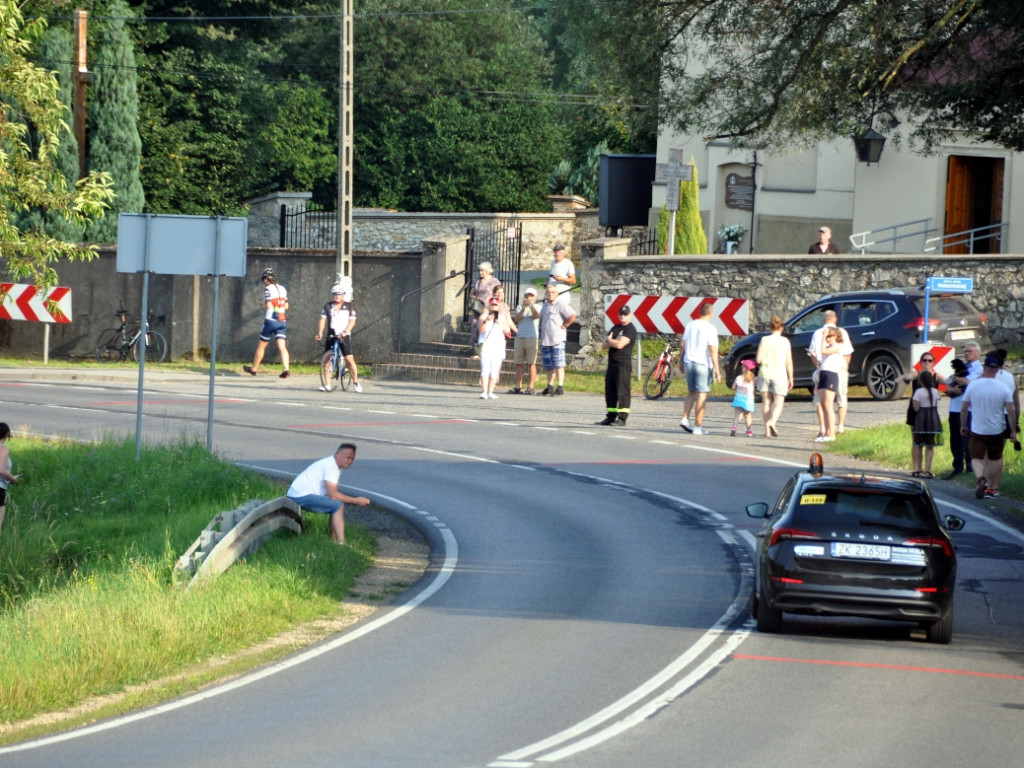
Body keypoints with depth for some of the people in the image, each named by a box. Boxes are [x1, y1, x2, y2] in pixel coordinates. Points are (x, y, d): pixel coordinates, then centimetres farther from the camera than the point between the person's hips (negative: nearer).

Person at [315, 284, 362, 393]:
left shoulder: (349, 307, 2)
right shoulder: (328, 306, 7)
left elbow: (352, 322, -5)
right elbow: (323, 320, 1)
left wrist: (344, 332, -21)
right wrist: (320, 333, -14)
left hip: (344, 336, -3)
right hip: (330, 336, 3)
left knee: (349, 359, -11)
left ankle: (355, 382, 4)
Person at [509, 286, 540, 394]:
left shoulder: (537, 308, 5)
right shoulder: (520, 307, 14)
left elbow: (537, 316, -16)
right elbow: (517, 319, -1)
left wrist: (531, 305, -29)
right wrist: (523, 309, -16)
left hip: (532, 338, -4)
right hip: (519, 337, 4)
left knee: (531, 363, -6)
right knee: (518, 363, 4)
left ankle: (530, 387, -6)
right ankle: (518, 387, 8)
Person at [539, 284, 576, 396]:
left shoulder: (561, 304, -7)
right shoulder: (545, 305, 17)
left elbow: (572, 316, -15)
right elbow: (541, 318, 33)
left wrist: (563, 326, -9)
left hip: (557, 340, -8)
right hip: (545, 340, 8)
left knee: (558, 365, -9)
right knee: (548, 365, 11)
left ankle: (560, 387, -11)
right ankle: (550, 386, 20)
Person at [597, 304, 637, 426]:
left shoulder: (630, 329, -6)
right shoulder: (615, 328, 20)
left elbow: (620, 345, -17)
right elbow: (604, 346, 16)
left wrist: (609, 340, 2)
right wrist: (613, 341, -5)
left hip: (623, 364, -9)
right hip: (612, 364, 9)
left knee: (622, 391, -9)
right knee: (610, 391, 10)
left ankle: (622, 418, -11)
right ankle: (611, 417, 16)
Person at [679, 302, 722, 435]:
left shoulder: (690, 325, 6)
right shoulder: (710, 329, -11)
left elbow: (682, 345, 10)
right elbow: (713, 350, -15)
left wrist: (681, 361, 21)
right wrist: (717, 370, -12)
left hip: (689, 363, 6)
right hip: (703, 364, -6)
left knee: (691, 393, 19)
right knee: (701, 395, -1)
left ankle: (685, 418, 5)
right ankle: (698, 427, -2)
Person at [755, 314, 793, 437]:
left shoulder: (764, 340, -2)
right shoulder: (785, 341, -4)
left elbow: (759, 360, -7)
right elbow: (789, 362, -3)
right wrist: (790, 378, 5)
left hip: (765, 373, 2)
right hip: (779, 374, -2)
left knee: (766, 402, 10)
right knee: (778, 403, 0)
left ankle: (767, 430, 5)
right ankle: (772, 421, -27)